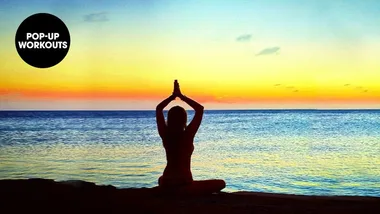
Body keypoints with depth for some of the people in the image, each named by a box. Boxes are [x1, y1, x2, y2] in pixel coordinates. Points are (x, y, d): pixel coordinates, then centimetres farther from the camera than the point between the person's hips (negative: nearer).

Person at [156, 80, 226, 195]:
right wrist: (180, 95, -4)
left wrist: (173, 95, 6)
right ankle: (185, 191, -10)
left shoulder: (165, 134, -4)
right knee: (221, 183, 3)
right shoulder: (187, 135, -14)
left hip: (166, 183, 6)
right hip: (184, 183, -6)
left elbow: (158, 109, 11)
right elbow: (200, 109, -7)